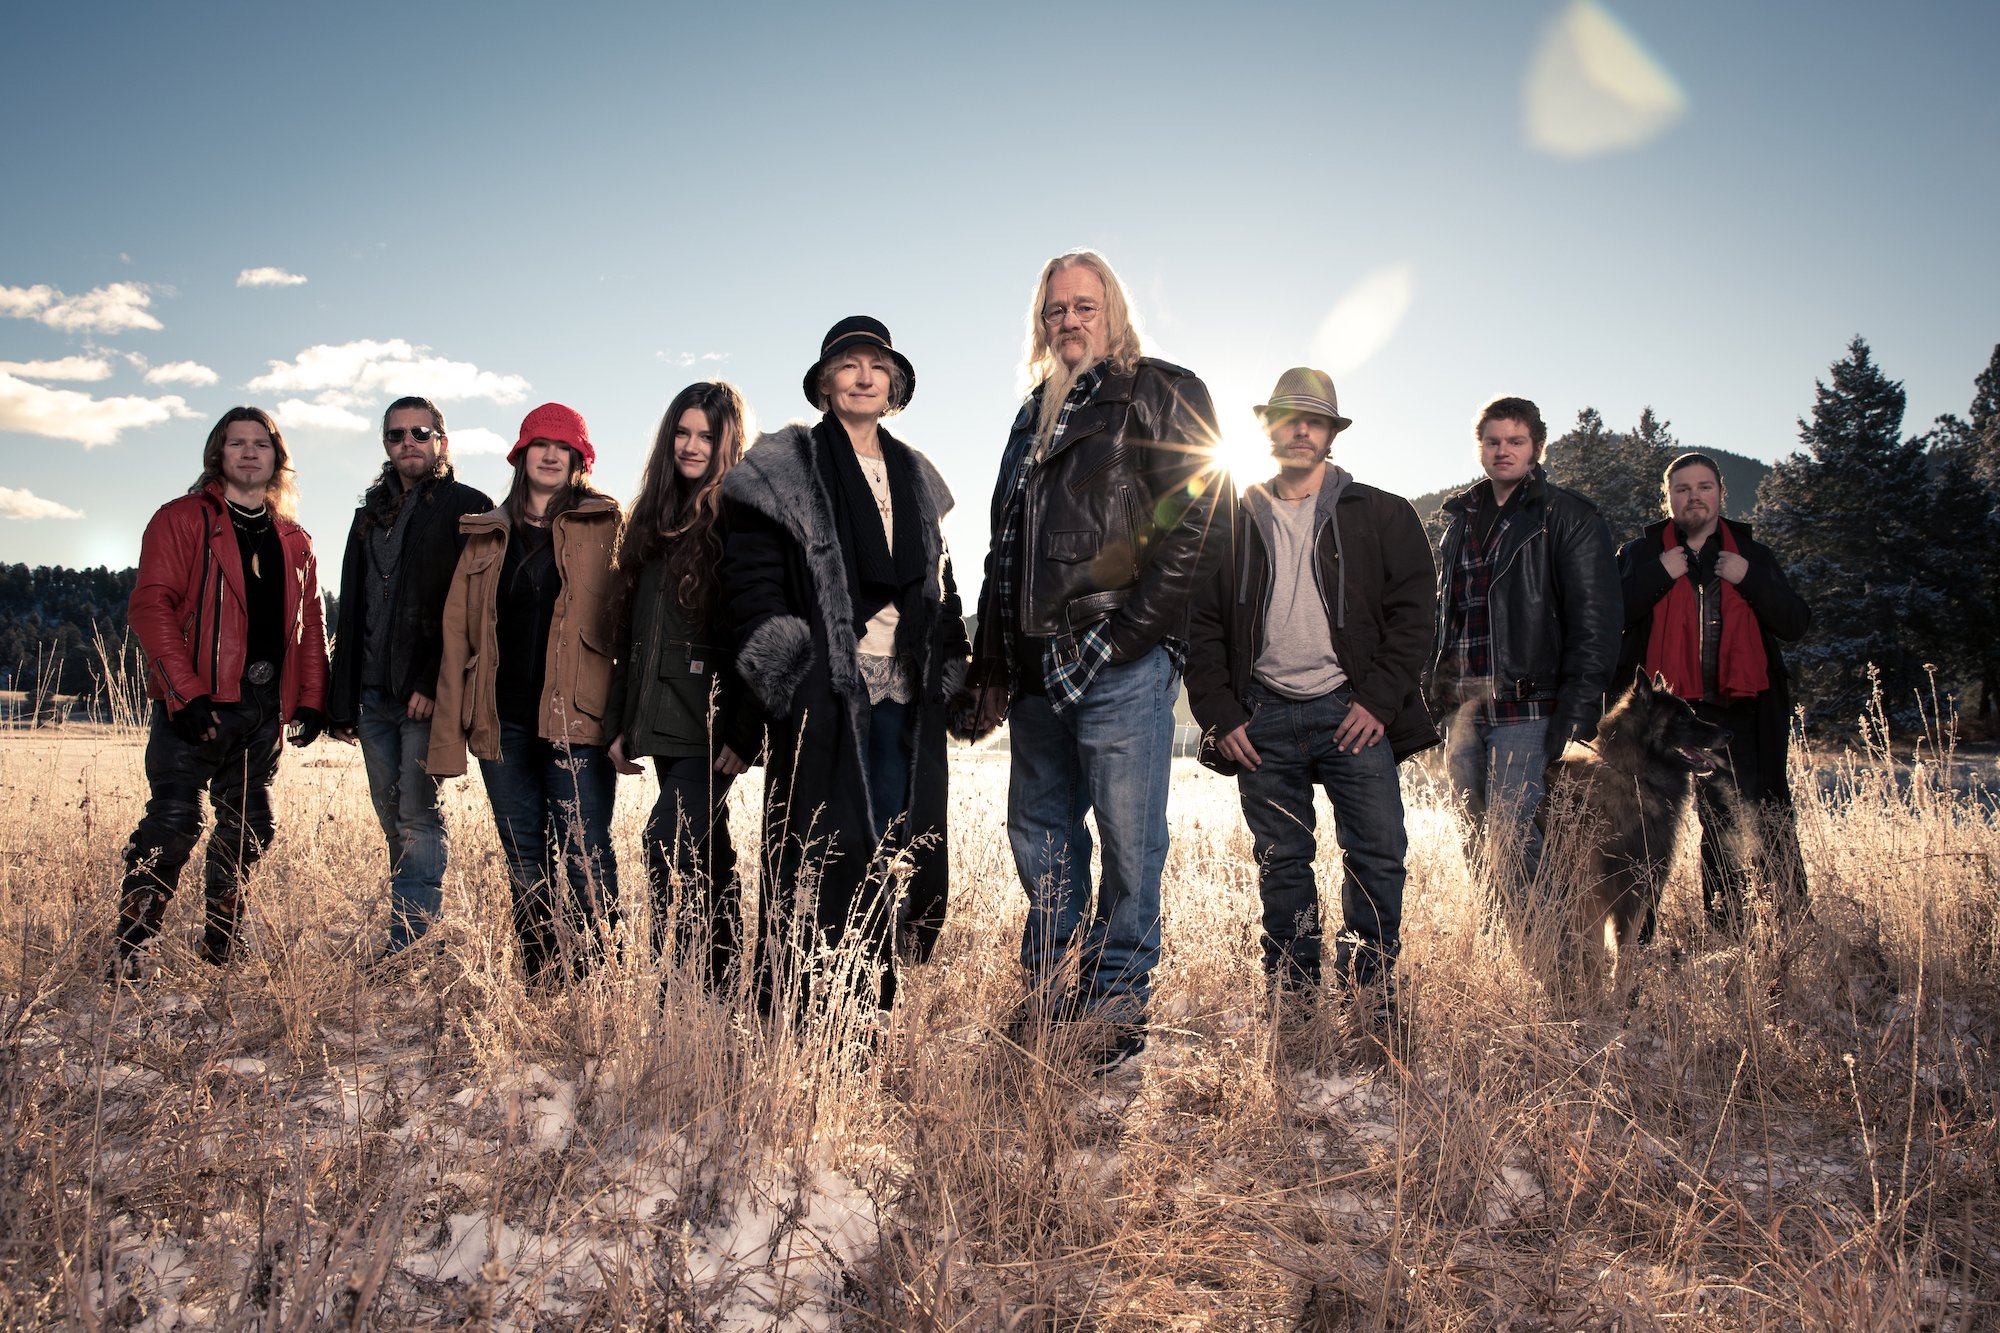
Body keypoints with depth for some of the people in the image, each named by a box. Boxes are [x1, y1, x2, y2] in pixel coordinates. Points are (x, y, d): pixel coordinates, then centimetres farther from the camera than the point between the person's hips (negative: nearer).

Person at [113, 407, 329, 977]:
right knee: (174, 821, -10)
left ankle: (220, 950, 23)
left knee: (250, 829, 10)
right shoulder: (181, 519, 2)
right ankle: (128, 951, 1)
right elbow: (151, 605, -8)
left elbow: (310, 623, 18)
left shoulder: (294, 541, 18)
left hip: (265, 708, 5)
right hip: (198, 704, -5)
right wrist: (186, 693, -17)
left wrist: (311, 699, 6)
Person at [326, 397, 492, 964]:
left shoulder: (467, 508, -1)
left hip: (428, 693, -7)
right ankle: (411, 931, 18)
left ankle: (410, 943, -5)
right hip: (374, 693, 7)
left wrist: (435, 682, -19)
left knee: (418, 815, -8)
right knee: (394, 819, 10)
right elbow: (351, 613, 20)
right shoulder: (370, 514, 20)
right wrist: (342, 702, 14)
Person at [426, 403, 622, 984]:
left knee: (585, 855, -7)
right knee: (524, 864, 9)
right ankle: (539, 982, 18)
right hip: (503, 723, 4)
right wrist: (448, 735, 5)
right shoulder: (486, 536, 15)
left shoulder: (603, 526, 5)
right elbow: (457, 635, 12)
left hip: (575, 719, -4)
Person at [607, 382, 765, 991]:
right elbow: (629, 631, 17)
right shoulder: (654, 519, 16)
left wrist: (745, 732, -18)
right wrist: (620, 722, 12)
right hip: (665, 723, 7)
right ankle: (721, 988, 20)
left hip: (715, 726, -7)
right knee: (707, 855, 11)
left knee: (668, 843, -17)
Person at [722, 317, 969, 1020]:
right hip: (826, 684, -5)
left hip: (904, 689, 5)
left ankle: (872, 1007, 16)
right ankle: (801, 1012, 3)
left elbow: (939, 581, 22)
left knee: (893, 850, 4)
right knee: (823, 849, -6)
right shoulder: (785, 468, 3)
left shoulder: (914, 474, 20)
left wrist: (948, 665, 12)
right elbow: (751, 573, -4)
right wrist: (787, 663, -14)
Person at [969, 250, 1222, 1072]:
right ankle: (1053, 984, 26)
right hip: (1038, 667, 7)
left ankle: (1119, 998, 11)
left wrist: (1124, 634, -16)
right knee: (1038, 829, 12)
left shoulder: (1161, 396, 3)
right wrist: (994, 667, 17)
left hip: (1120, 664, -7)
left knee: (1128, 839, -2)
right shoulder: (1033, 417, 23)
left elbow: (1188, 523, -9)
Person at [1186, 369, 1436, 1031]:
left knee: (1377, 855, -6)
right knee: (1281, 863, 6)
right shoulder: (1232, 523, 12)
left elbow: (1414, 609, 2)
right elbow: (1201, 626, 9)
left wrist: (1378, 701, -9)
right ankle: (1292, 1002, 16)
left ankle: (1371, 996, 9)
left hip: (1352, 711, -1)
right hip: (1264, 718, 2)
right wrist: (1221, 716, 0)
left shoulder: (1381, 516, 8)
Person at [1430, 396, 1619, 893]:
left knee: (1509, 838, -13)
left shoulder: (1568, 517, 0)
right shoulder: (1461, 521, 18)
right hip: (1464, 711, 6)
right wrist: (1437, 695, 13)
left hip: (1527, 709, -6)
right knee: (1480, 840, 8)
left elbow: (1595, 623, -8)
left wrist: (1576, 712, -16)